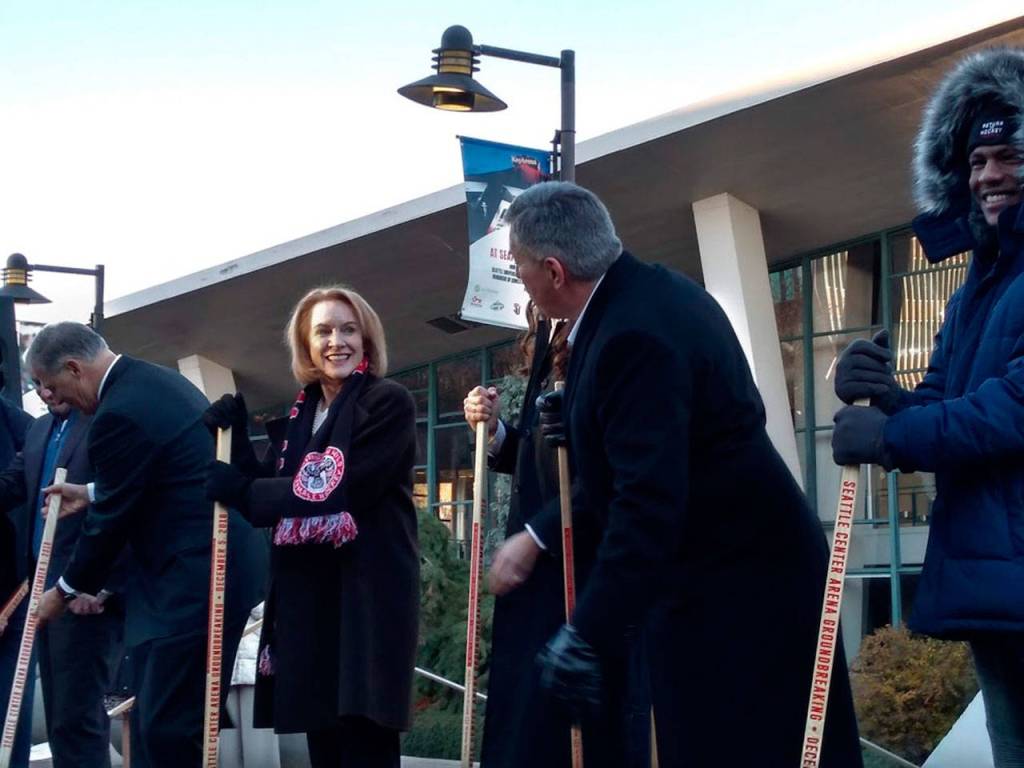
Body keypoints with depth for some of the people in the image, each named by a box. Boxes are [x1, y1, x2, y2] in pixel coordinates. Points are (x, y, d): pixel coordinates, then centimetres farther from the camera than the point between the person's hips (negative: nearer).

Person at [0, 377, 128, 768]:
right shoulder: (39, 430, 19)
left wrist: (102, 585, -18)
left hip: (87, 592, -8)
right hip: (46, 590, 8)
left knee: (75, 717, -8)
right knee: (59, 717, 10)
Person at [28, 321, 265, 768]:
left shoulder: (120, 413, -18)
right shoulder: (156, 380, 13)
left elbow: (111, 520, -10)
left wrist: (65, 591, 4)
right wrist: (92, 493, 26)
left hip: (192, 579, -11)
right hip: (213, 563, 11)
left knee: (168, 729, -7)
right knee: (154, 720, 14)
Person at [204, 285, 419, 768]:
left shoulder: (389, 402, -5)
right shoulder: (302, 414, 16)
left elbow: (345, 489, -16)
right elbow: (267, 495, 12)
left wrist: (242, 490, -15)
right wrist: (235, 438, -2)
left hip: (367, 591, -7)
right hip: (308, 596, 7)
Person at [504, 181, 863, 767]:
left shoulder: (634, 334, -25)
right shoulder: (654, 290, 7)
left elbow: (648, 503, -30)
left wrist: (588, 634, -29)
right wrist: (582, 426, 8)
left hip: (733, 590, -10)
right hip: (748, 564, 10)